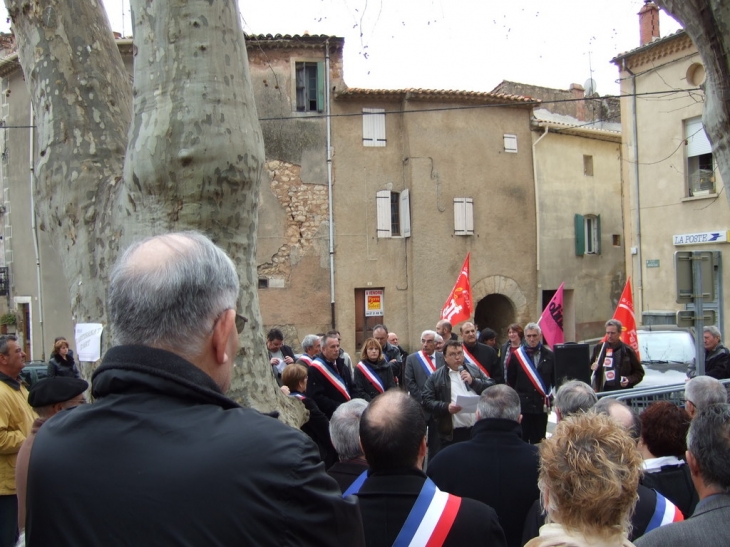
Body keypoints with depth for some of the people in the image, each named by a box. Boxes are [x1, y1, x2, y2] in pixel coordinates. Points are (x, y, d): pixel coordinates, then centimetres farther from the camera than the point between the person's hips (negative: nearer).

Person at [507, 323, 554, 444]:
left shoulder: (549, 356, 3)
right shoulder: (516, 355, 0)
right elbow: (510, 380, 6)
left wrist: (549, 396, 2)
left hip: (541, 405, 1)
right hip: (522, 405, -1)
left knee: (538, 441, 8)